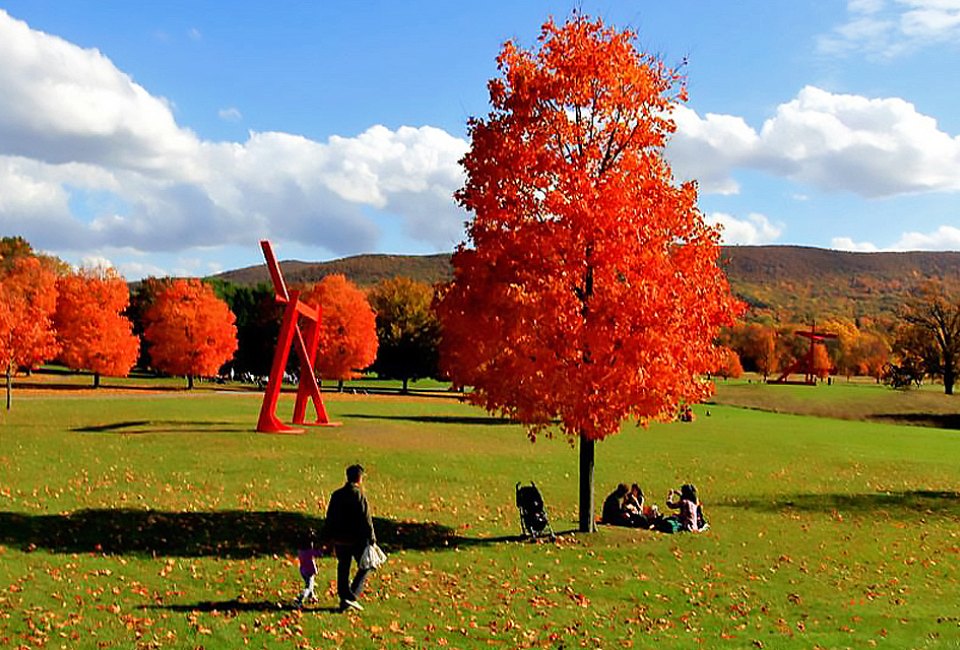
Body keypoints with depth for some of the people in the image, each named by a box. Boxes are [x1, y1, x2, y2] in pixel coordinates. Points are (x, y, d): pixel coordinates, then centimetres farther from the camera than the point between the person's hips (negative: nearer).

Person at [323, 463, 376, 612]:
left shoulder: (336, 495, 5)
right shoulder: (359, 495, -13)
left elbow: (330, 518, 10)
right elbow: (366, 519, -15)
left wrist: (329, 539, 18)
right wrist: (372, 539, -10)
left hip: (339, 540, 5)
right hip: (357, 539, -5)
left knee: (343, 569, 15)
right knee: (365, 567, 9)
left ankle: (344, 599, 17)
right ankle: (352, 597, -1)